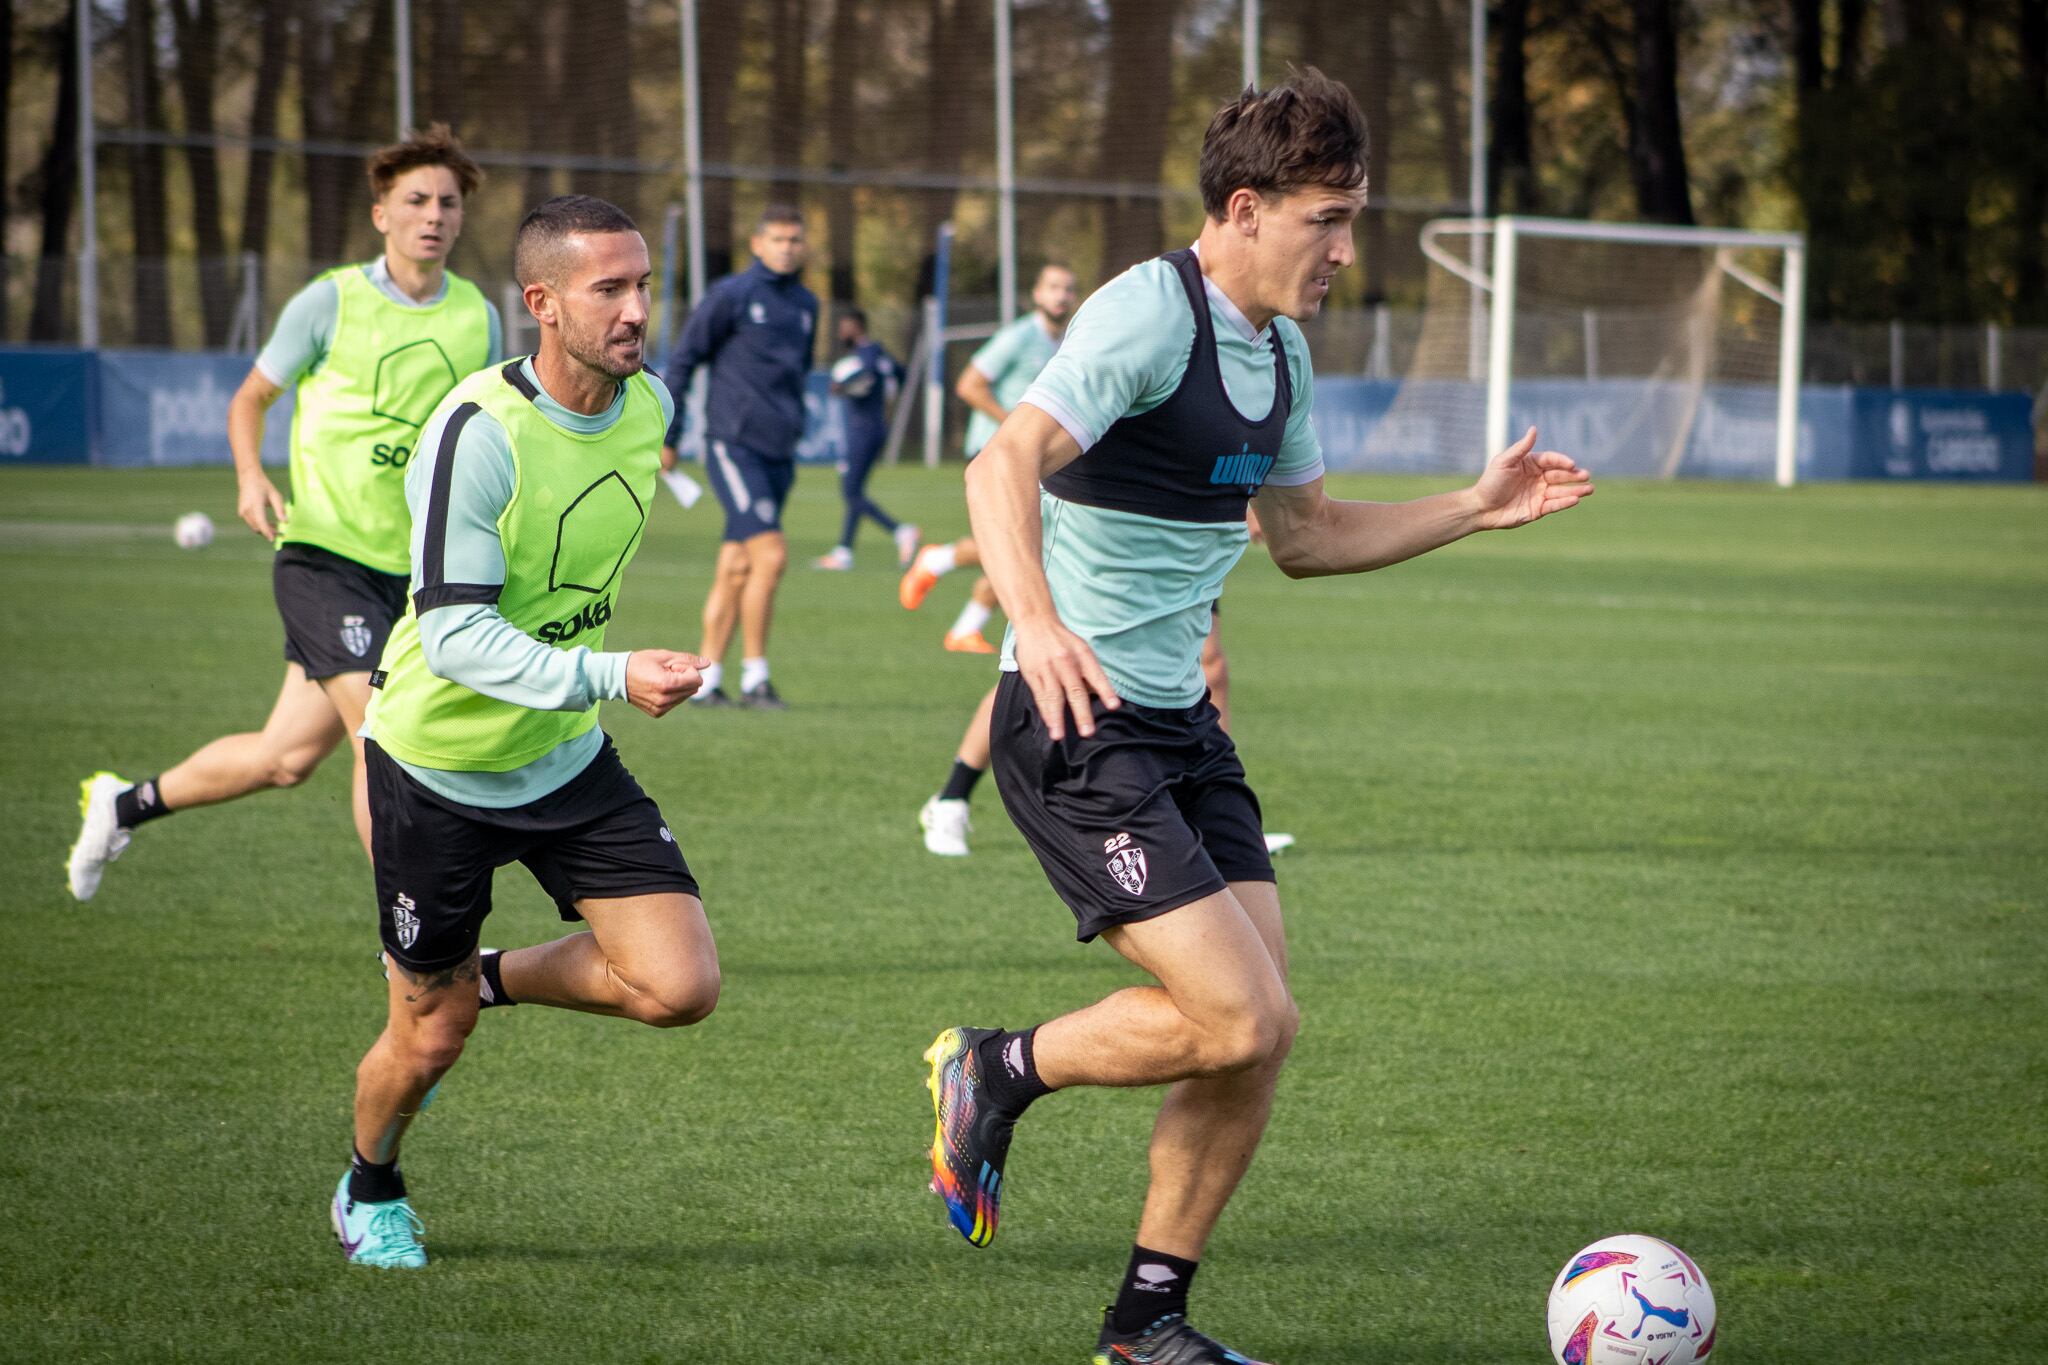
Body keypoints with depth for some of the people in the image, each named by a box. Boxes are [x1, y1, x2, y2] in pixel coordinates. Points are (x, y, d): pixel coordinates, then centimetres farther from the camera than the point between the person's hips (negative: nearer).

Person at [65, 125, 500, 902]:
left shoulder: (477, 319, 7)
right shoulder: (330, 303, -5)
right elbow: (250, 399, 7)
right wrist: (251, 478, -12)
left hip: (412, 569, 5)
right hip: (322, 553, -5)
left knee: (288, 757, 9)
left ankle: (126, 805, 33)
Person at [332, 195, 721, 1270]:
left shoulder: (648, 407, -5)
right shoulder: (478, 432, -26)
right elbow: (455, 628, -29)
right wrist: (611, 677, -40)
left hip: (567, 759, 5)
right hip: (438, 765, -5)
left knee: (680, 987, -10)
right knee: (431, 1037, 7)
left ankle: (492, 979, 18)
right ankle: (370, 1189, 40)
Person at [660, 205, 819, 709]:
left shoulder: (806, 305, 14)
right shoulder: (730, 296, -5)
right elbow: (682, 361, -2)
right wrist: (667, 436, -3)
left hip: (779, 453, 6)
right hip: (734, 445, -6)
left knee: (737, 567, 7)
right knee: (770, 553, -15)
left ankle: (706, 679, 11)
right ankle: (754, 676, -8)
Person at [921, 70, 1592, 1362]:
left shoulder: (1281, 349, 12)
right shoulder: (1149, 314, -17)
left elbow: (1305, 534, 26)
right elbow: (1006, 464, -31)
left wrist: (1477, 509, 18)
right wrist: (1036, 619, -48)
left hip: (1180, 722, 9)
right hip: (1077, 723, -9)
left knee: (1263, 1031, 2)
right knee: (1239, 1016, -17)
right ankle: (997, 1070, 8)